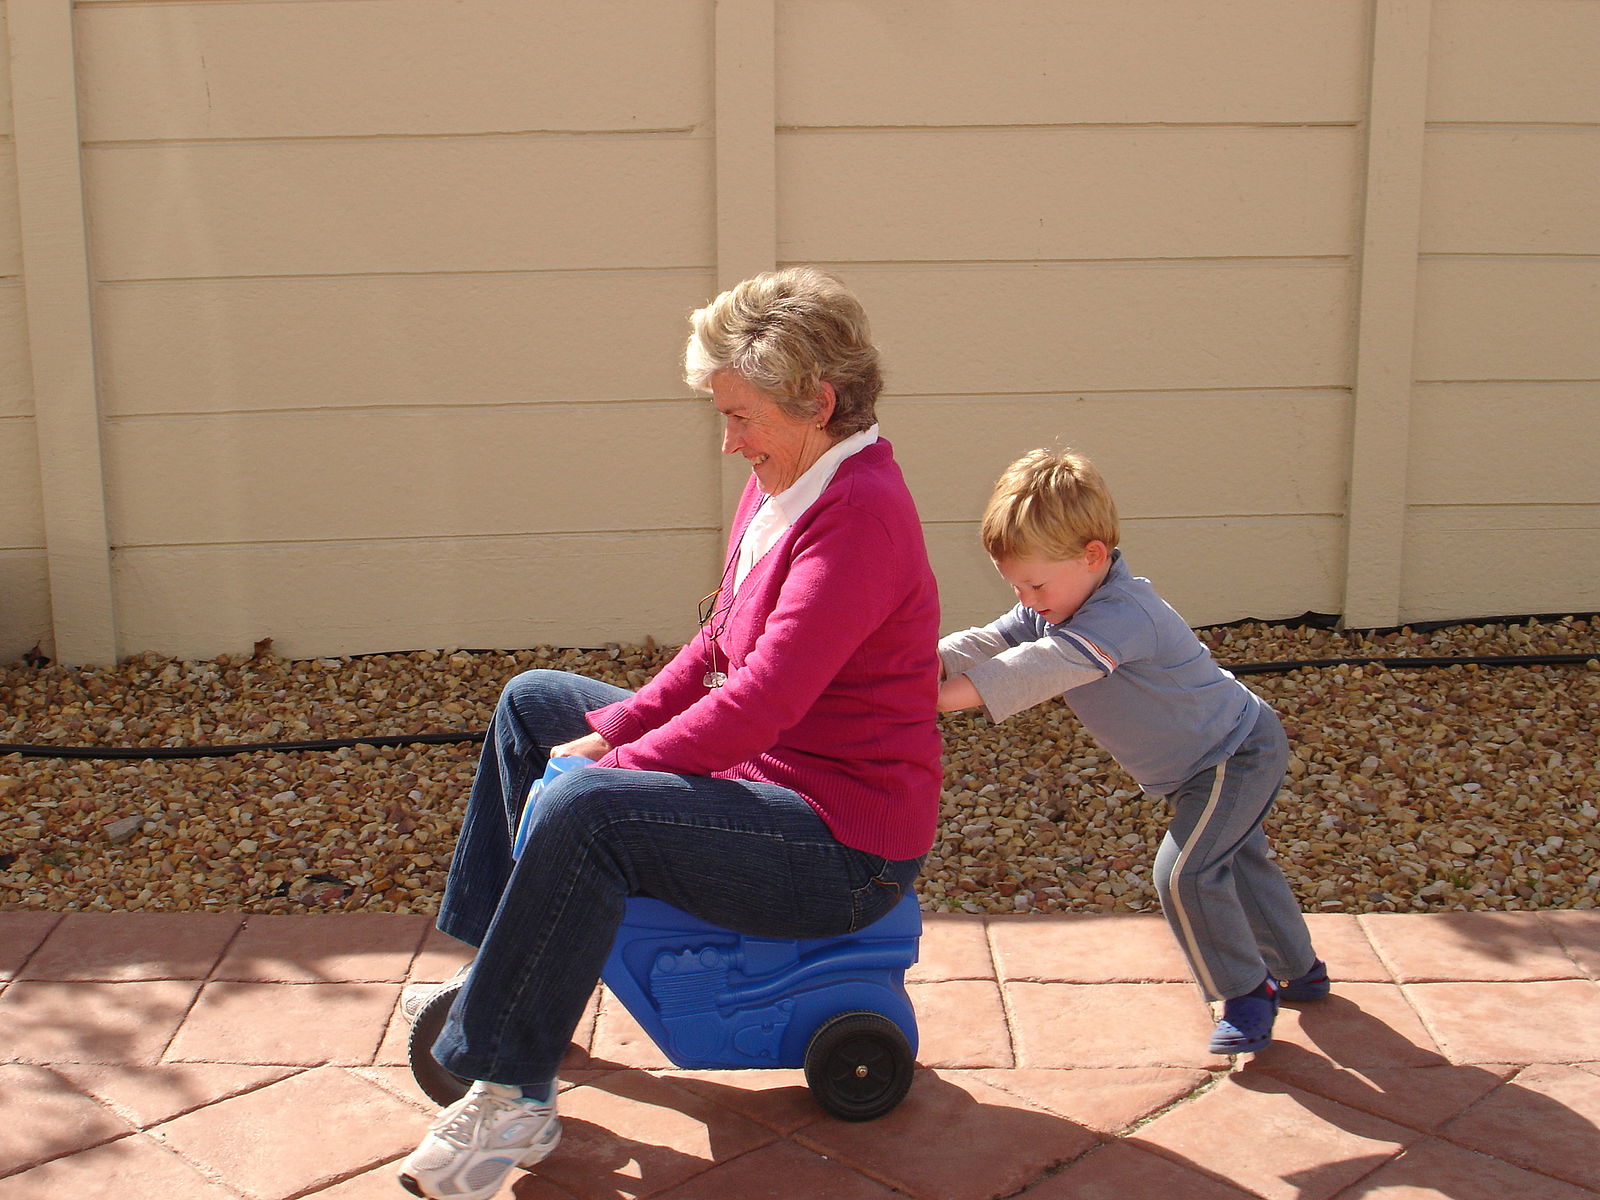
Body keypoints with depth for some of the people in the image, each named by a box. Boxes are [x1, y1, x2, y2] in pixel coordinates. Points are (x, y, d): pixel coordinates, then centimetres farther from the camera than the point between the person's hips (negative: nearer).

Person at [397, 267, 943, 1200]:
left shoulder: (860, 513, -25)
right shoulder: (781, 483, 6)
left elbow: (764, 696, -30)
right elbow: (717, 651, 12)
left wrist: (616, 766, -22)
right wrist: (613, 732, 0)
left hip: (848, 844, -11)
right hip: (762, 767, 11)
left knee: (586, 809, -32)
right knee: (534, 703, 16)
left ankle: (512, 1098, -17)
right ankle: (505, 972, 24)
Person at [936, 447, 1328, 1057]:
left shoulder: (1125, 614, -37)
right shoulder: (1051, 609, -6)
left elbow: (1047, 666, -49)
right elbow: (988, 645, -12)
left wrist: (946, 697, -54)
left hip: (1237, 752, -10)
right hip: (1216, 758, 10)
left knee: (1184, 871, -18)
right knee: (1236, 858, 24)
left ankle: (1247, 990, 0)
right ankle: (1299, 969, 43)